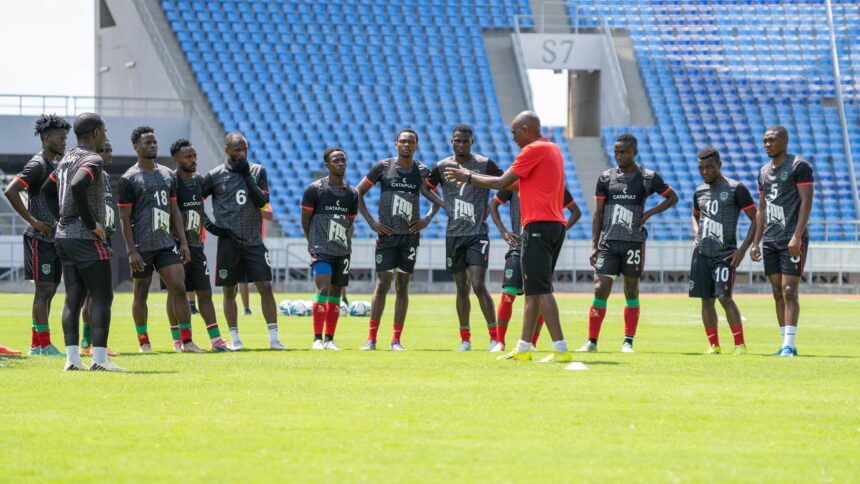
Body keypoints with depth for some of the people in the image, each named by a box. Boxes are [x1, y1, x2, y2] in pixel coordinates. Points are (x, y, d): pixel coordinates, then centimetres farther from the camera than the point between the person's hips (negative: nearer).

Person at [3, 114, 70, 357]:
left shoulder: (55, 164, 15)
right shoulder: (38, 164, -13)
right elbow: (10, 192, -24)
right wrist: (33, 222, -20)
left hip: (54, 237, 9)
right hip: (40, 238, -9)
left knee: (49, 291, 10)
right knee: (44, 290, -8)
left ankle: (36, 344, 14)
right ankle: (44, 345, -6)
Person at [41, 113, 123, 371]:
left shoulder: (67, 159, 15)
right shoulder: (93, 160, -13)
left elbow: (48, 189, 25)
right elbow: (77, 186, -30)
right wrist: (91, 223, -20)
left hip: (64, 235, 9)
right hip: (87, 239, -9)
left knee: (74, 298, 8)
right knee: (102, 297, -6)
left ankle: (72, 357, 5)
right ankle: (99, 358, -12)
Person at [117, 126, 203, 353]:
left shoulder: (167, 175, 12)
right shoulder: (129, 179, -5)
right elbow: (124, 218, -7)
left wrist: (183, 242, 8)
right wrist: (132, 251, -13)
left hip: (166, 243, 5)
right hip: (142, 247, -4)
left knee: (179, 288, -5)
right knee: (141, 293, 5)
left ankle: (187, 341, -5)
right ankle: (144, 342, 16)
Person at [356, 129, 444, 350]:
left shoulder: (422, 172, 5)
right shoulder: (383, 167, 0)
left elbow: (439, 201, 17)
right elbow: (358, 193, 6)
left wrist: (427, 219, 1)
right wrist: (370, 221, -2)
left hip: (410, 235, 2)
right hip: (386, 234, -2)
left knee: (402, 287, 4)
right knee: (382, 285, -6)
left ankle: (396, 340, 8)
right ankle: (371, 338, -2)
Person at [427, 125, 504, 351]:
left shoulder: (485, 164, -2)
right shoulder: (442, 167, 6)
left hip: (477, 234, -3)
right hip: (454, 235, 3)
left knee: (479, 286, -13)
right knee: (462, 288, 7)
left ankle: (494, 337, -9)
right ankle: (465, 339, 13)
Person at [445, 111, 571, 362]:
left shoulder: (533, 150, -9)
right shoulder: (552, 149, 19)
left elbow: (503, 183, -8)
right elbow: (516, 182, 26)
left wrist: (468, 177, 5)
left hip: (538, 225, -10)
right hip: (556, 225, 10)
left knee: (540, 290, -11)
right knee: (533, 291, 12)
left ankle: (561, 349, -17)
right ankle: (523, 349, 15)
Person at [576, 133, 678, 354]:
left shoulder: (648, 178, 1)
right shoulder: (606, 178, 5)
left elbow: (672, 198, 12)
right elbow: (598, 214, 8)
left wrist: (649, 213, -3)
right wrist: (594, 245, 2)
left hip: (634, 242, -1)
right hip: (608, 242, 1)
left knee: (631, 291, 4)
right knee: (601, 290, -6)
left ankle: (628, 342, 11)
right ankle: (592, 341, -2)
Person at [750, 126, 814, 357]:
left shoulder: (799, 166, -6)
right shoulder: (764, 172, 16)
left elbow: (806, 202, -12)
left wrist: (797, 237, -20)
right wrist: (756, 243, 13)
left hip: (792, 240, -7)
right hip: (770, 241, 7)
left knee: (789, 291, -11)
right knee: (778, 293, 6)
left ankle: (789, 345, -12)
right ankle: (785, 344, 10)